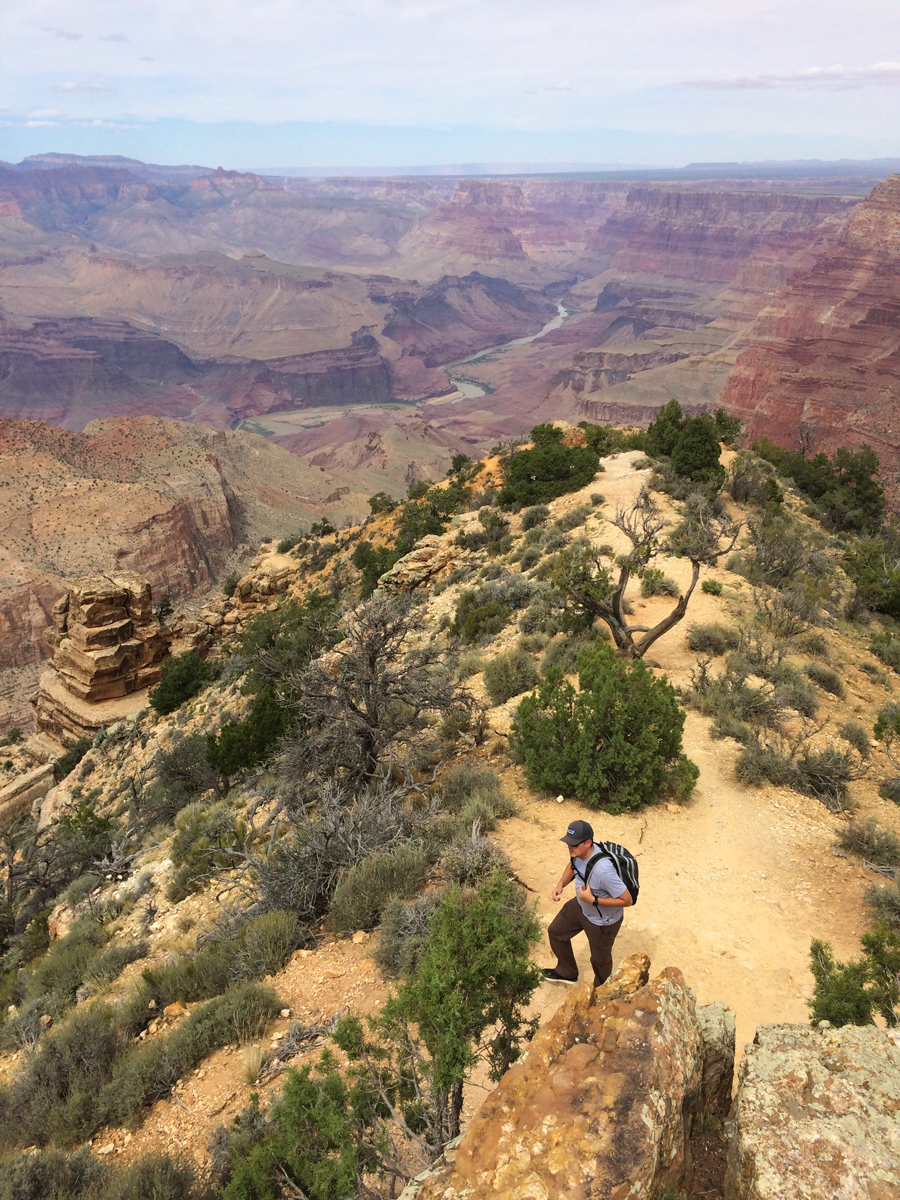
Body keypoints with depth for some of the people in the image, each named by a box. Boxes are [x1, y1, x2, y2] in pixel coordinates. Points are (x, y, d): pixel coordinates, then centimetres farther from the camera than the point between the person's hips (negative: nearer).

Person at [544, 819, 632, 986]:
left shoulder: (603, 870, -43)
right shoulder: (579, 851, -20)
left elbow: (627, 900, -34)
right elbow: (572, 865, 6)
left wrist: (593, 900, -33)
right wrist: (560, 886, -10)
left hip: (602, 921, -7)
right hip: (580, 906, 7)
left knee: (600, 959, 19)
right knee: (556, 931, 24)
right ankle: (567, 973, 50)